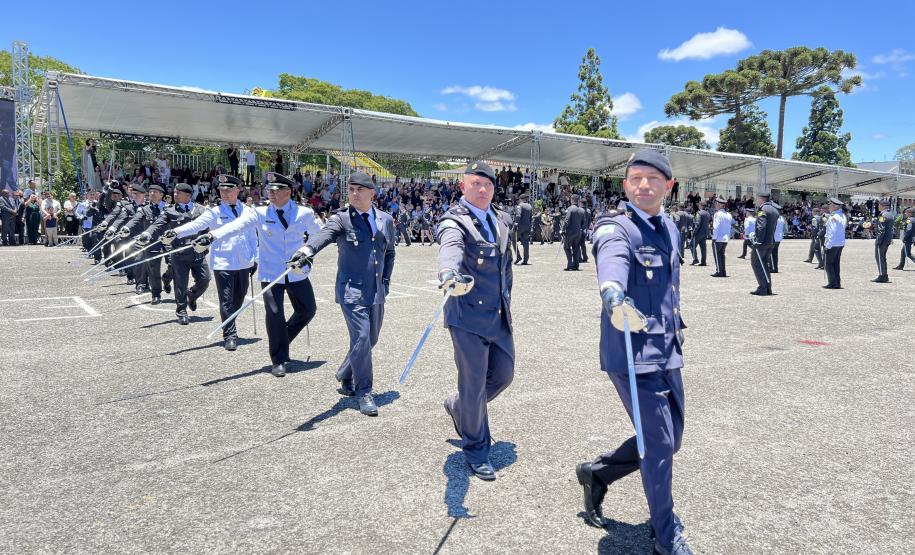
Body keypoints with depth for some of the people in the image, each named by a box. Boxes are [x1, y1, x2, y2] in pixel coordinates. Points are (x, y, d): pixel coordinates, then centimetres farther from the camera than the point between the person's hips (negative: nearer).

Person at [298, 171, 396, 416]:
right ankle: (364, 393, 8)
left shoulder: (386, 220, 8)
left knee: (370, 340, 16)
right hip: (352, 291, -6)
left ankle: (345, 377, 40)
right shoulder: (341, 218, -7)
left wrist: (385, 282, 14)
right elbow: (323, 235, -28)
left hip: (377, 293, 6)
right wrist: (307, 250, -48)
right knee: (361, 339, -10)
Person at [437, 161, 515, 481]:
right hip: (468, 316, -7)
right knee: (474, 386, 1)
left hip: (500, 316, 7)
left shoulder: (502, 220, 11)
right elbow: (450, 248, -37)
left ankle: (459, 408, 43)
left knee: (503, 374, 17)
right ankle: (476, 449, 23)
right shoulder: (456, 220, -13)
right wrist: (449, 276, -58)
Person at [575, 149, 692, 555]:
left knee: (669, 441, 17)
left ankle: (596, 473, 37)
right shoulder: (617, 228, -14)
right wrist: (612, 293, -60)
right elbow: (612, 260, -38)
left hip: (668, 352, 8)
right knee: (659, 444, -1)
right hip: (632, 353, -8)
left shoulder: (670, 228, 11)